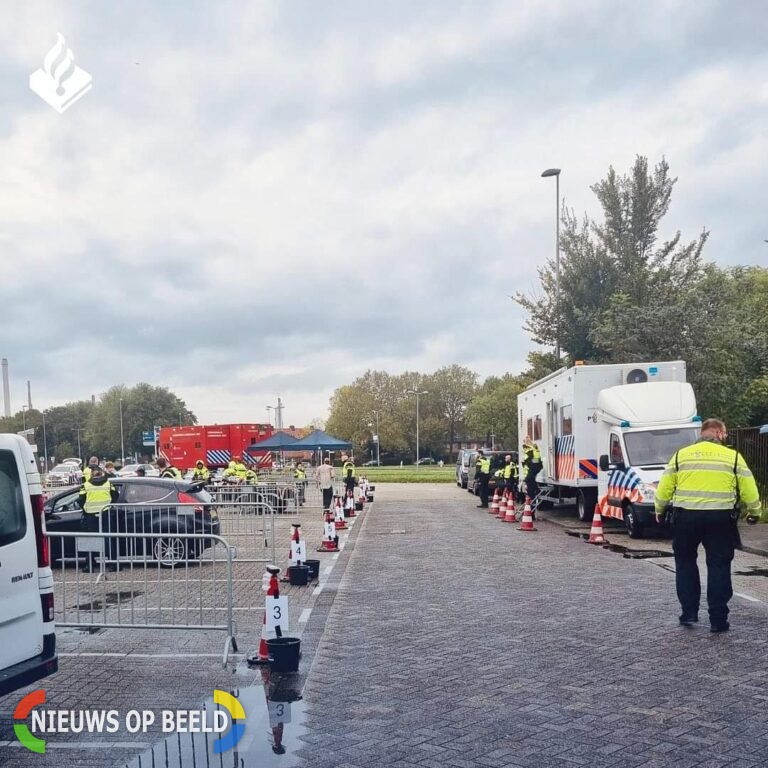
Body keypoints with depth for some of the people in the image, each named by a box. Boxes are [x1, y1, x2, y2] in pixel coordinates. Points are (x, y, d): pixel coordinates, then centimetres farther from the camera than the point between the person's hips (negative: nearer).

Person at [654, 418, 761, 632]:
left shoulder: (681, 455, 7)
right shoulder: (733, 457, 4)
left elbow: (664, 488, 7)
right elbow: (749, 490, 4)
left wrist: (659, 510, 22)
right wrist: (754, 512, 20)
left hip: (686, 517, 1)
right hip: (720, 518, -1)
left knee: (685, 563, 17)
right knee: (718, 567, 7)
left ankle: (689, 613, 16)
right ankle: (718, 619, 8)